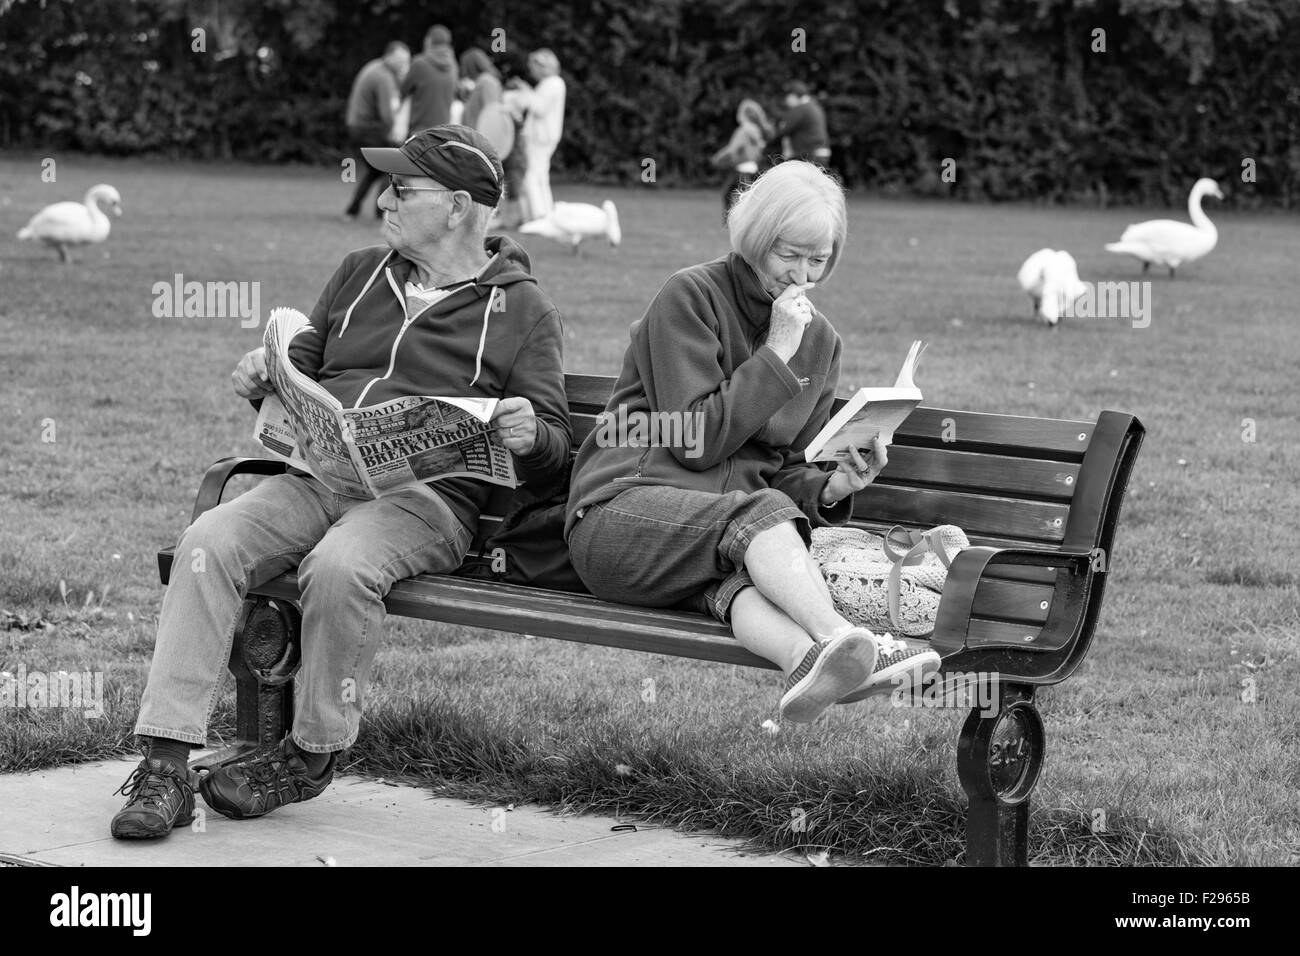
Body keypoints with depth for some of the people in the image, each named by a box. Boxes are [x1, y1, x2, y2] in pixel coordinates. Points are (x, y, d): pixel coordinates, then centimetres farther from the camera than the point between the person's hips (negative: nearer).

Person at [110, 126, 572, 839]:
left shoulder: (523, 310, 9)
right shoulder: (360, 274, 24)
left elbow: (553, 451, 5)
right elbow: (303, 368, 30)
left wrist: (528, 436, -19)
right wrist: (263, 381, 6)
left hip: (423, 494, -5)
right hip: (315, 474, 5)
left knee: (338, 567, -36)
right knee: (208, 543, -24)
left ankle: (312, 755, -14)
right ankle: (166, 764, -28)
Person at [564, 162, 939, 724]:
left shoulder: (820, 340, 18)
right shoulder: (690, 297, -2)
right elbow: (695, 441, -11)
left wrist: (832, 489, -4)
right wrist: (778, 352, -11)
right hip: (626, 506, -4)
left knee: (740, 583, -35)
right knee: (763, 512, -35)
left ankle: (807, 662, -68)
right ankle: (844, 641, -61)